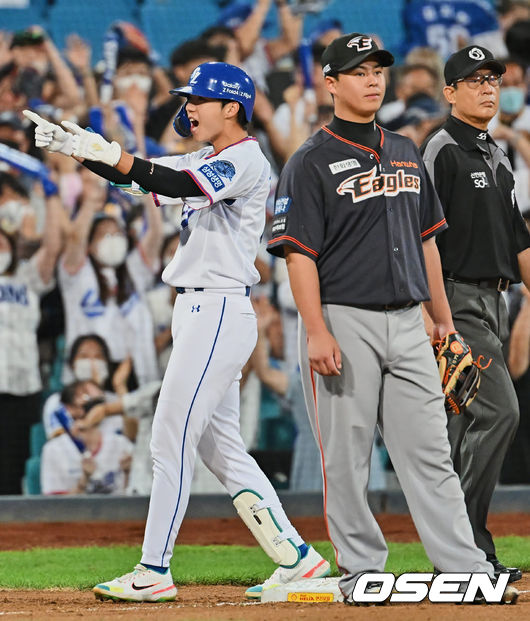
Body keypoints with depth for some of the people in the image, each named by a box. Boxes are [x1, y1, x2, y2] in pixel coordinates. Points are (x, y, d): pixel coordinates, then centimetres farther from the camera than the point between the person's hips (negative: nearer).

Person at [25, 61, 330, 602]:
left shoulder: (246, 159, -10)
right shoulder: (206, 162, 19)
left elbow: (188, 186, -26)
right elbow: (138, 176, 16)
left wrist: (113, 155, -32)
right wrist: (76, 148, 1)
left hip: (220, 310, -10)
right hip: (195, 312, 10)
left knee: (170, 438, -9)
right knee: (219, 446, 10)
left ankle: (154, 571, -7)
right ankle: (296, 558, 11)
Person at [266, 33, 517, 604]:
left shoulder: (406, 155, 16)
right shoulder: (311, 163, -5)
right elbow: (299, 253, -11)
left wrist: (443, 319, 18)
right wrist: (316, 333, -19)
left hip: (406, 324, 6)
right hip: (344, 322, -5)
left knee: (430, 451, 3)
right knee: (345, 455, -1)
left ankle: (466, 569, 1)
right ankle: (360, 570, 7)